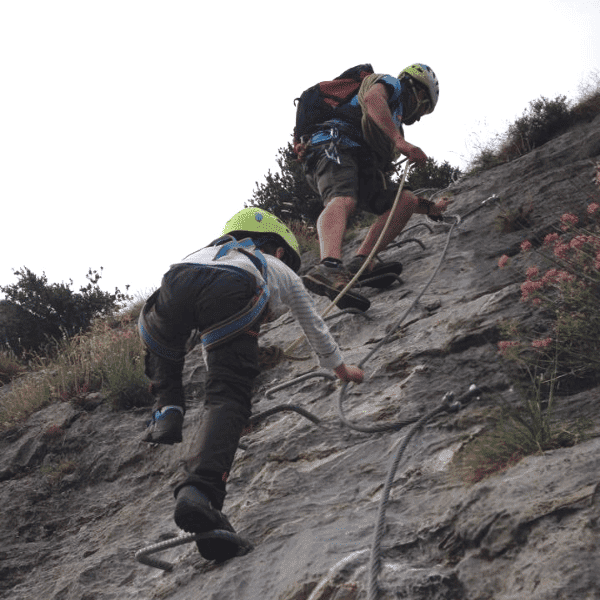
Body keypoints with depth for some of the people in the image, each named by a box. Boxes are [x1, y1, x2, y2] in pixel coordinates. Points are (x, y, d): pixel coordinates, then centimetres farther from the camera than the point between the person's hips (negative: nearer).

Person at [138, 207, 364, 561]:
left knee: (160, 347, 37)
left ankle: (168, 410, 13)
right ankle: (201, 491, -33)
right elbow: (316, 329, 53)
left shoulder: (210, 251, 50)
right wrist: (342, 369, 69)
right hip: (232, 295, -4)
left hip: (174, 283, 4)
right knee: (229, 399, -9)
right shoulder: (284, 273, 41)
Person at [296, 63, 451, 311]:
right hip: (333, 144, -8)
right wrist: (399, 141, -21)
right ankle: (328, 268, -64)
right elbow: (372, 98, -10)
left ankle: (361, 263, -23)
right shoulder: (389, 84, 20)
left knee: (406, 200, -3)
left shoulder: (394, 126, 40)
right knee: (343, 199, -35)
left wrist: (429, 208, 37)